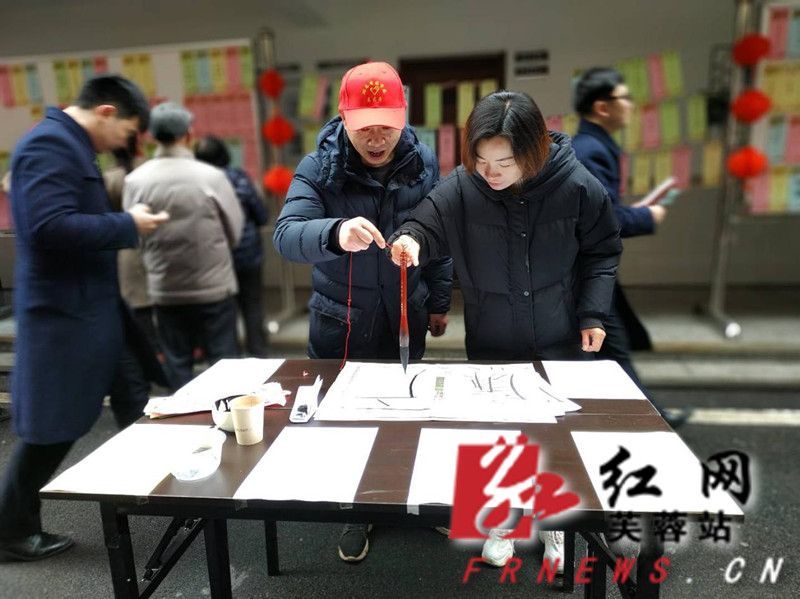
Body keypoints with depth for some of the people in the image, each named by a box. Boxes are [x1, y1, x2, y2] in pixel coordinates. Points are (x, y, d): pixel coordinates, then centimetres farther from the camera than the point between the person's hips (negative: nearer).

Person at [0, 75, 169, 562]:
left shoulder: (71, 145, 16)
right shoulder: (49, 143, -17)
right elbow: (51, 226, -28)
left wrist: (125, 221, 8)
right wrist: (128, 225, -19)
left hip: (91, 304, 10)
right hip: (65, 310, -10)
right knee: (52, 426, 3)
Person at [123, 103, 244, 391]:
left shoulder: (135, 181, -8)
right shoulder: (211, 176, -12)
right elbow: (235, 231, -4)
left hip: (165, 290, 2)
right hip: (214, 286, -2)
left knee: (177, 363, 14)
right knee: (224, 360, 9)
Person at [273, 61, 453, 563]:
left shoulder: (423, 162, -4)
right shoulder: (318, 169, -13)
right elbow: (286, 235, -27)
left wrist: (439, 302, 10)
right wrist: (335, 234, -48)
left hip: (406, 318, 2)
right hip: (341, 324, -2)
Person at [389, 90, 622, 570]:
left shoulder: (577, 186, -16)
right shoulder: (461, 188, -17)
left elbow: (602, 252, -3)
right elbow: (427, 228, -11)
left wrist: (593, 314, -9)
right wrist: (410, 239, -35)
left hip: (563, 344, 0)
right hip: (491, 346, 0)